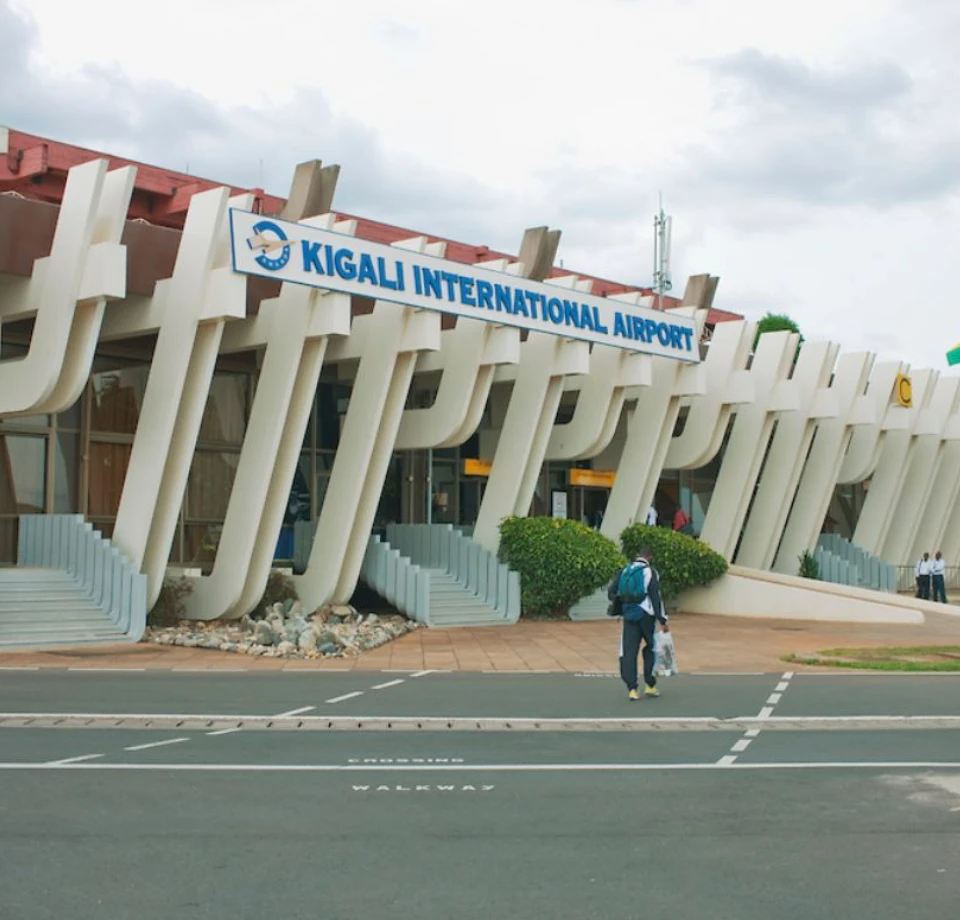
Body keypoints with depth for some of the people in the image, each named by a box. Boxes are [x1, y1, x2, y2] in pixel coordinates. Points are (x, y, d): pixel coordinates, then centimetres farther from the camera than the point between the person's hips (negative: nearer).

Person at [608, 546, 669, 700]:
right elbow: (656, 597, -11)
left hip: (629, 616, 3)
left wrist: (620, 604, 25)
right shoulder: (650, 572, -5)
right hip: (646, 615, -3)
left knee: (629, 651, 3)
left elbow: (611, 592, 5)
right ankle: (650, 685, 12)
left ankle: (632, 688, -2)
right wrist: (663, 620, -8)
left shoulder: (625, 570, 7)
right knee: (651, 648, 13)